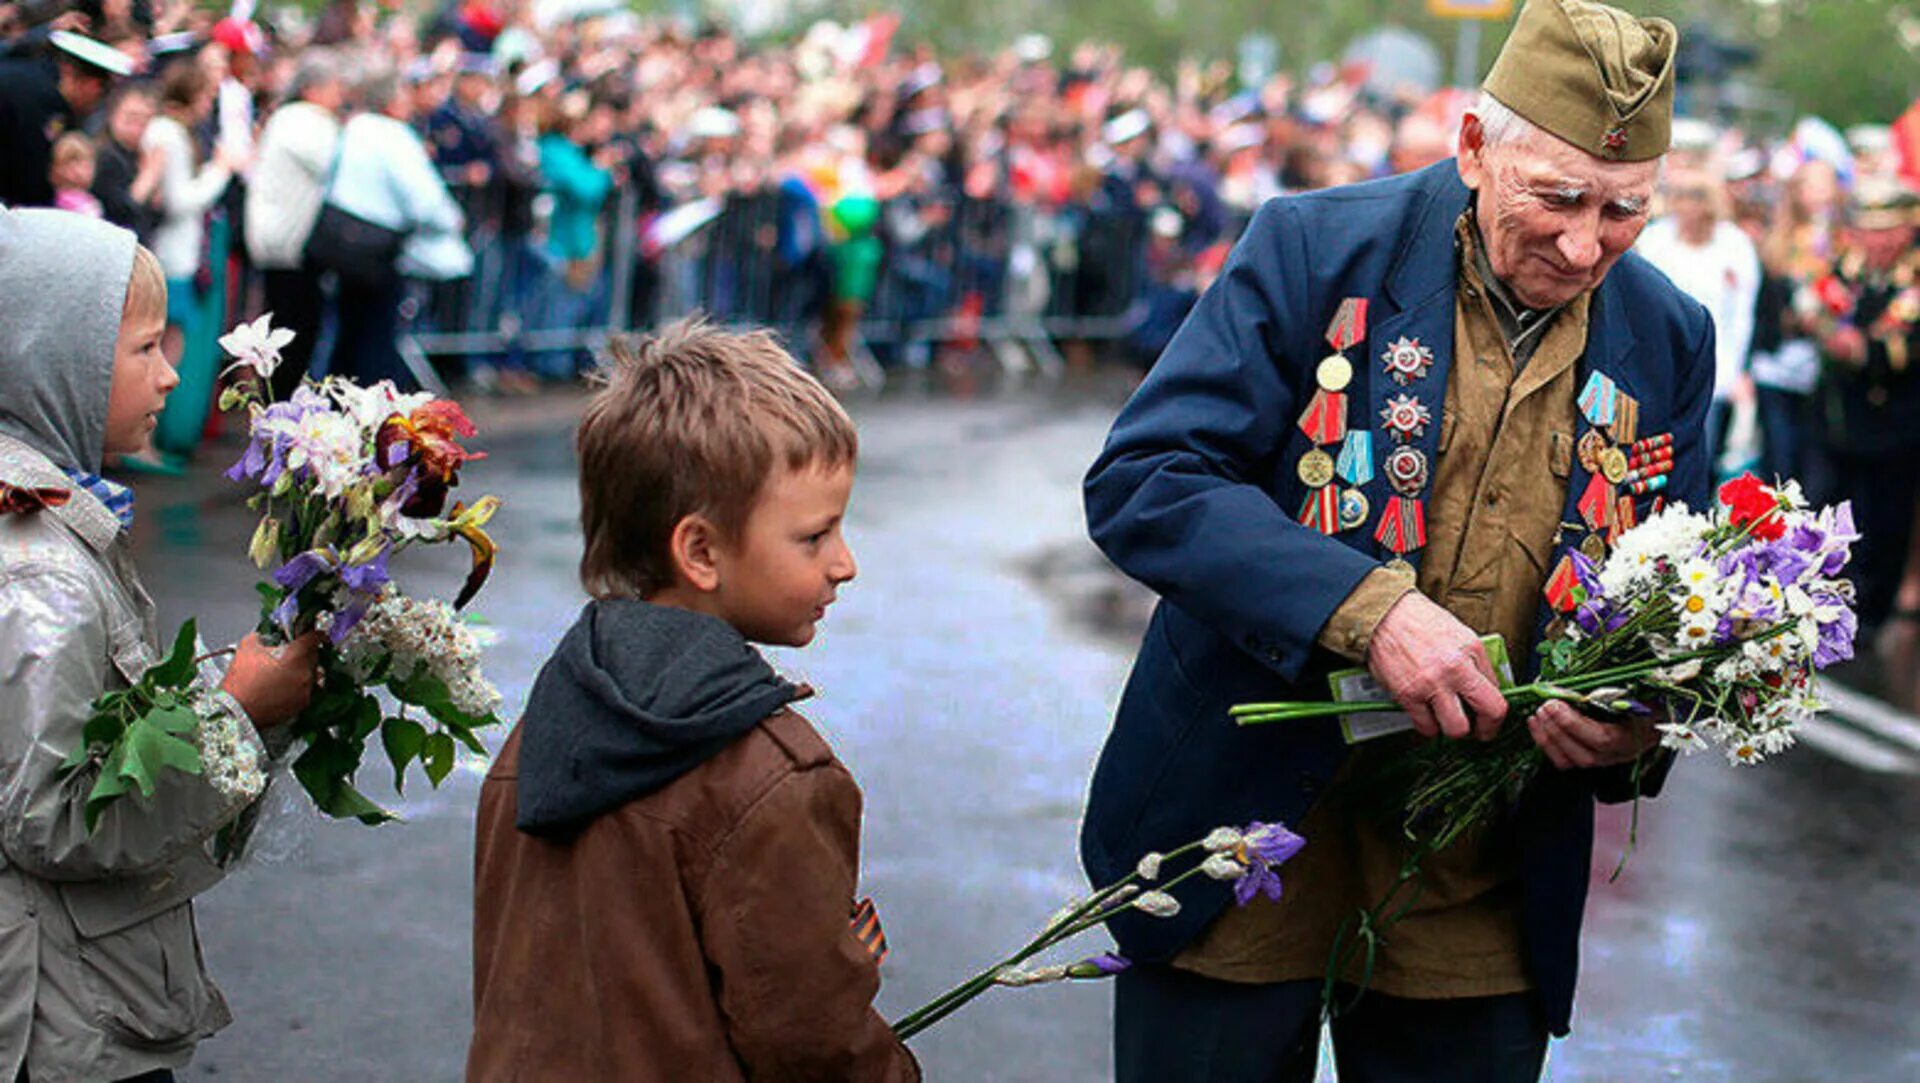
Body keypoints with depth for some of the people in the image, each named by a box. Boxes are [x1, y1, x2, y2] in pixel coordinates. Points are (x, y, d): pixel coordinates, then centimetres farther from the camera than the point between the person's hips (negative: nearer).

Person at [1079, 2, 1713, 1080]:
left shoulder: (1669, 342, 2)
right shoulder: (1313, 249, -10)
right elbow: (1140, 481, -16)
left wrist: (1637, 723, -12)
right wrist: (1370, 607, -28)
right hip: (1247, 835, -3)